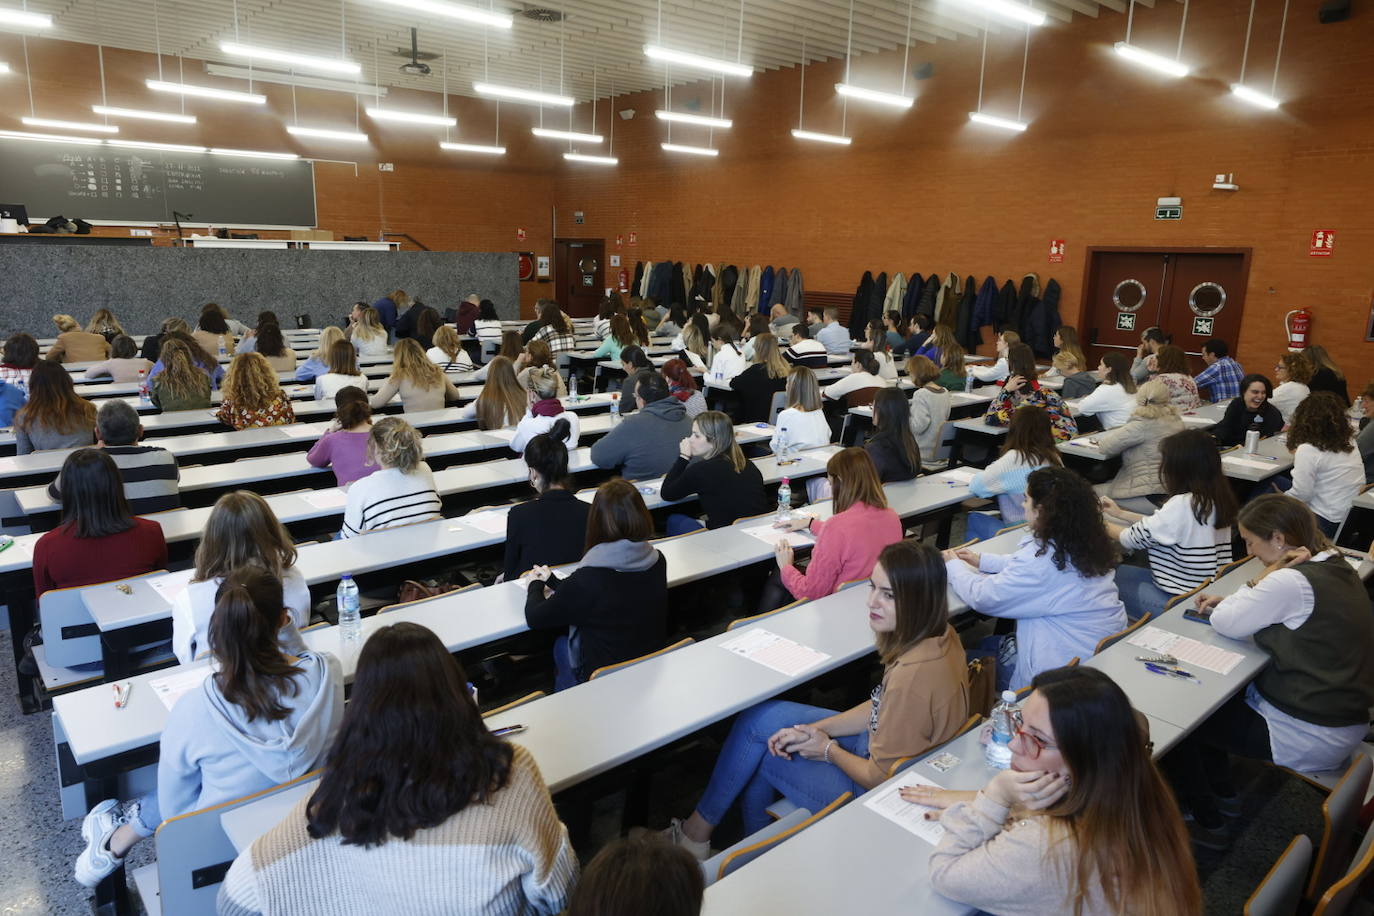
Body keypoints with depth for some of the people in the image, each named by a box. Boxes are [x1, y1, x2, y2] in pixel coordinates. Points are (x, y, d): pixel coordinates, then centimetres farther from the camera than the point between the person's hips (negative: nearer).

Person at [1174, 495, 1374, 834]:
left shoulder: (1292, 581, -28)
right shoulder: (1333, 564, 1)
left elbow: (1224, 624, -18)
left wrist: (1263, 577, -13)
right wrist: (1229, 600, 0)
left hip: (1311, 737, -9)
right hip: (1344, 713, 9)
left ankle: (1204, 820, 25)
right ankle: (1220, 790, 36)